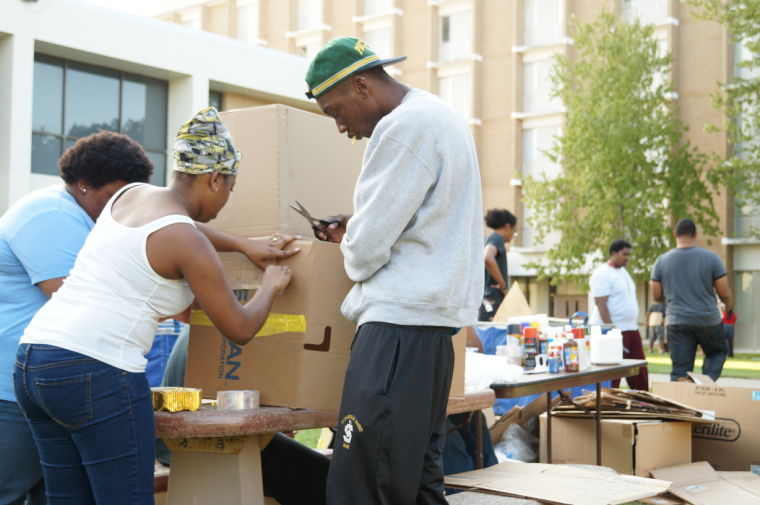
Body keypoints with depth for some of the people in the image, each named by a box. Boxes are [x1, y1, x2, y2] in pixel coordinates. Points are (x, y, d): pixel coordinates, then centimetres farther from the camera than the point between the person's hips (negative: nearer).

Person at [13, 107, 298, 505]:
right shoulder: (188, 243, -8)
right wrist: (272, 284, 19)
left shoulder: (130, 193, 14)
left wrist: (248, 248, 41)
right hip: (97, 374, -9)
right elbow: (240, 329, 1)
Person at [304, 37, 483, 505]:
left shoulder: (404, 127, -13)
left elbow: (368, 247, -14)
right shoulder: (440, 115, 19)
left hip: (402, 320, -11)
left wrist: (351, 245, 9)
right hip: (436, 314, 11)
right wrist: (356, 227, 16)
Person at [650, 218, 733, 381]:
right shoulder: (711, 258, -6)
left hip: (677, 323, 1)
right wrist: (729, 304, 20)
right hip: (708, 320, -1)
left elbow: (657, 296, 4)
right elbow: (725, 294, -3)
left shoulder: (661, 261, -1)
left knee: (680, 371, 4)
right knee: (717, 353, 23)